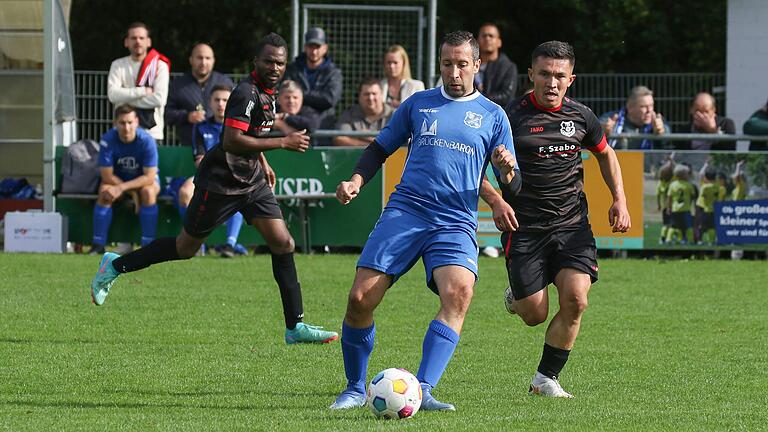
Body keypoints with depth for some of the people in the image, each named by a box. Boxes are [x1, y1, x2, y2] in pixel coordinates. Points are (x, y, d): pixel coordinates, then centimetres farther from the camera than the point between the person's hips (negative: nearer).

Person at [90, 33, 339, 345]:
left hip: (251, 181, 8)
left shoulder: (267, 91, 8)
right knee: (186, 247, 6)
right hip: (220, 183, -8)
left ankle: (295, 326, -4)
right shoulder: (247, 93, -22)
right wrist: (283, 142, -30)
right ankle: (116, 265, 27)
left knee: (283, 243, -5)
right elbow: (232, 141, -32)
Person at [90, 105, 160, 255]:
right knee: (105, 192, -29)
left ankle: (148, 246, -31)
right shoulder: (108, 140, -22)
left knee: (148, 192, -34)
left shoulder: (147, 141, -25)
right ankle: (98, 245, -25)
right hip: (117, 179, 1)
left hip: (144, 179, -1)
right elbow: (107, 176, -19)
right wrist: (132, 192, -24)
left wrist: (121, 188, -36)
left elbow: (149, 177, -26)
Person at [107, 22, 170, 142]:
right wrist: (143, 91, -10)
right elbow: (112, 95, -6)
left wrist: (127, 99, -7)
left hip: (152, 131, -2)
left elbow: (159, 99, -12)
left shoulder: (160, 66, 1)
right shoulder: (118, 65, 9)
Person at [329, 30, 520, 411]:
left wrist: (507, 169, -13)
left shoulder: (493, 115, 12)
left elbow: (512, 183, 10)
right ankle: (355, 389, 10)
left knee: (459, 293, -29)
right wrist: (356, 181, 4)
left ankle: (422, 390, -31)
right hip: (404, 211, 1)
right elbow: (380, 148, 22)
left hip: (455, 223, -1)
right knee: (360, 298, -11)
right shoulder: (418, 104, 14)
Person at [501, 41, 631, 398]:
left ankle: (546, 378, 3)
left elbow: (605, 154, 22)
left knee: (575, 300, -16)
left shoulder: (580, 116, 3)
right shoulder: (511, 117, -10)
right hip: (525, 228, -3)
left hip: (572, 224, 3)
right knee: (536, 315, -3)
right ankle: (516, 298, 37)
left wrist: (619, 200, 11)